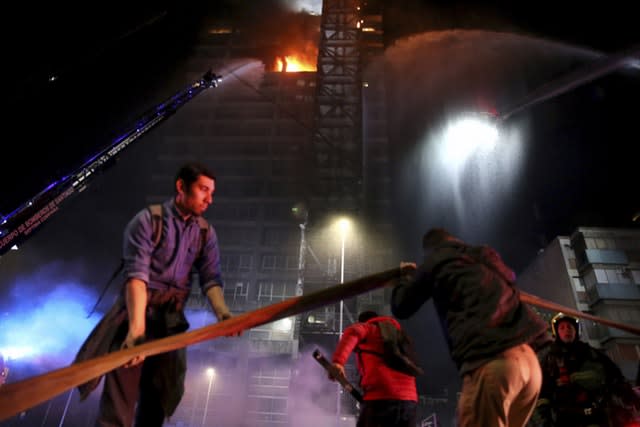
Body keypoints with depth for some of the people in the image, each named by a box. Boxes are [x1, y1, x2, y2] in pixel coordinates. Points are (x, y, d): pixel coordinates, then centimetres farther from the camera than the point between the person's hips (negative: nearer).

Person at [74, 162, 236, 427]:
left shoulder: (206, 233, 5)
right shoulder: (147, 220, -9)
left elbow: (211, 279, -1)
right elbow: (136, 274, -20)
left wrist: (222, 313, -22)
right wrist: (136, 326, -32)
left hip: (173, 317, 5)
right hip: (138, 308, -4)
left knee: (163, 391, 9)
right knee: (121, 390, -8)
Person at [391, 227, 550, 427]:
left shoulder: (436, 260, 10)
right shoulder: (486, 258, 26)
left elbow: (400, 307, 16)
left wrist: (407, 276, 34)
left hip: (489, 360, -7)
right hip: (528, 358, 7)